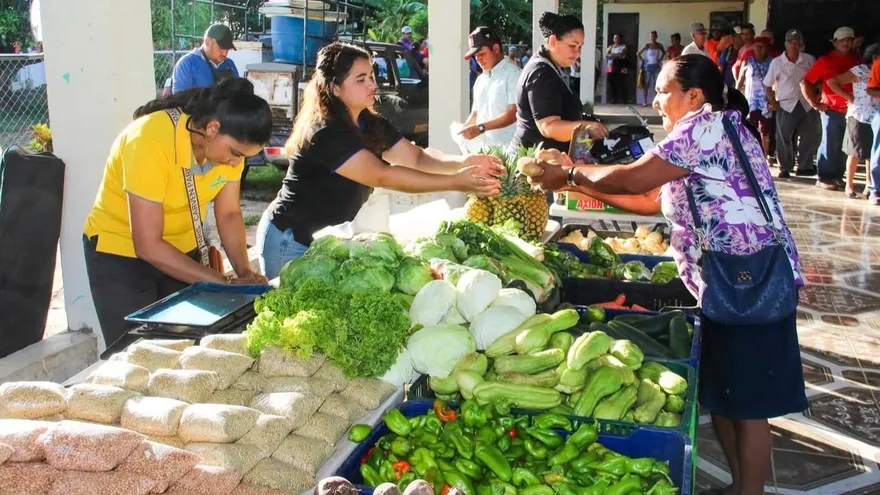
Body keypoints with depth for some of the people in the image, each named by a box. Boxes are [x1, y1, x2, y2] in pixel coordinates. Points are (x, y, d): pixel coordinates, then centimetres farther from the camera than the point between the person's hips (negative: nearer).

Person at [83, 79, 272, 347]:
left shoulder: (230, 140, -14)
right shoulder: (151, 141, -32)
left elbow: (229, 213, -3)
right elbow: (148, 245, -29)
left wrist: (244, 272, -18)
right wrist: (223, 284, -28)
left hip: (181, 250, 5)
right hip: (120, 255, -5)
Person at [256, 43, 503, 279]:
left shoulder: (372, 124, -2)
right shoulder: (325, 134, -28)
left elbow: (416, 157, -6)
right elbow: (383, 176, -35)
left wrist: (465, 162, -25)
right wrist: (454, 182, -38)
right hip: (291, 242, -8)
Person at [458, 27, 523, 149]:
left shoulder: (514, 74, -6)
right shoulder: (480, 80, 18)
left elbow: (513, 113, -14)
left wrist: (480, 128, -20)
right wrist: (464, 129, 2)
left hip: (507, 149, -7)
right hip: (482, 148, 7)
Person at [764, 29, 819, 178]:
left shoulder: (809, 60, 1)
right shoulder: (777, 62, -3)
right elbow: (767, 85, 3)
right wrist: (772, 102, -4)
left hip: (807, 104, 2)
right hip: (786, 105, -2)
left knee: (809, 137, 6)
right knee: (784, 138, 2)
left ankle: (805, 167, 19)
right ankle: (785, 169, 13)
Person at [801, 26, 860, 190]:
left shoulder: (857, 61, 8)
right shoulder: (825, 61, 0)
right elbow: (805, 83, 0)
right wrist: (814, 103, -3)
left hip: (850, 111, 3)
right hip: (831, 110, -3)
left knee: (844, 146, 7)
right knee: (830, 145, 0)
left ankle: (837, 176, 16)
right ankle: (824, 177, 6)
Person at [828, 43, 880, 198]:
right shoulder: (860, 71, -6)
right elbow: (832, 81, -8)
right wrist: (849, 97, -6)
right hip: (859, 118, -4)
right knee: (855, 153, 4)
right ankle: (849, 185, 13)